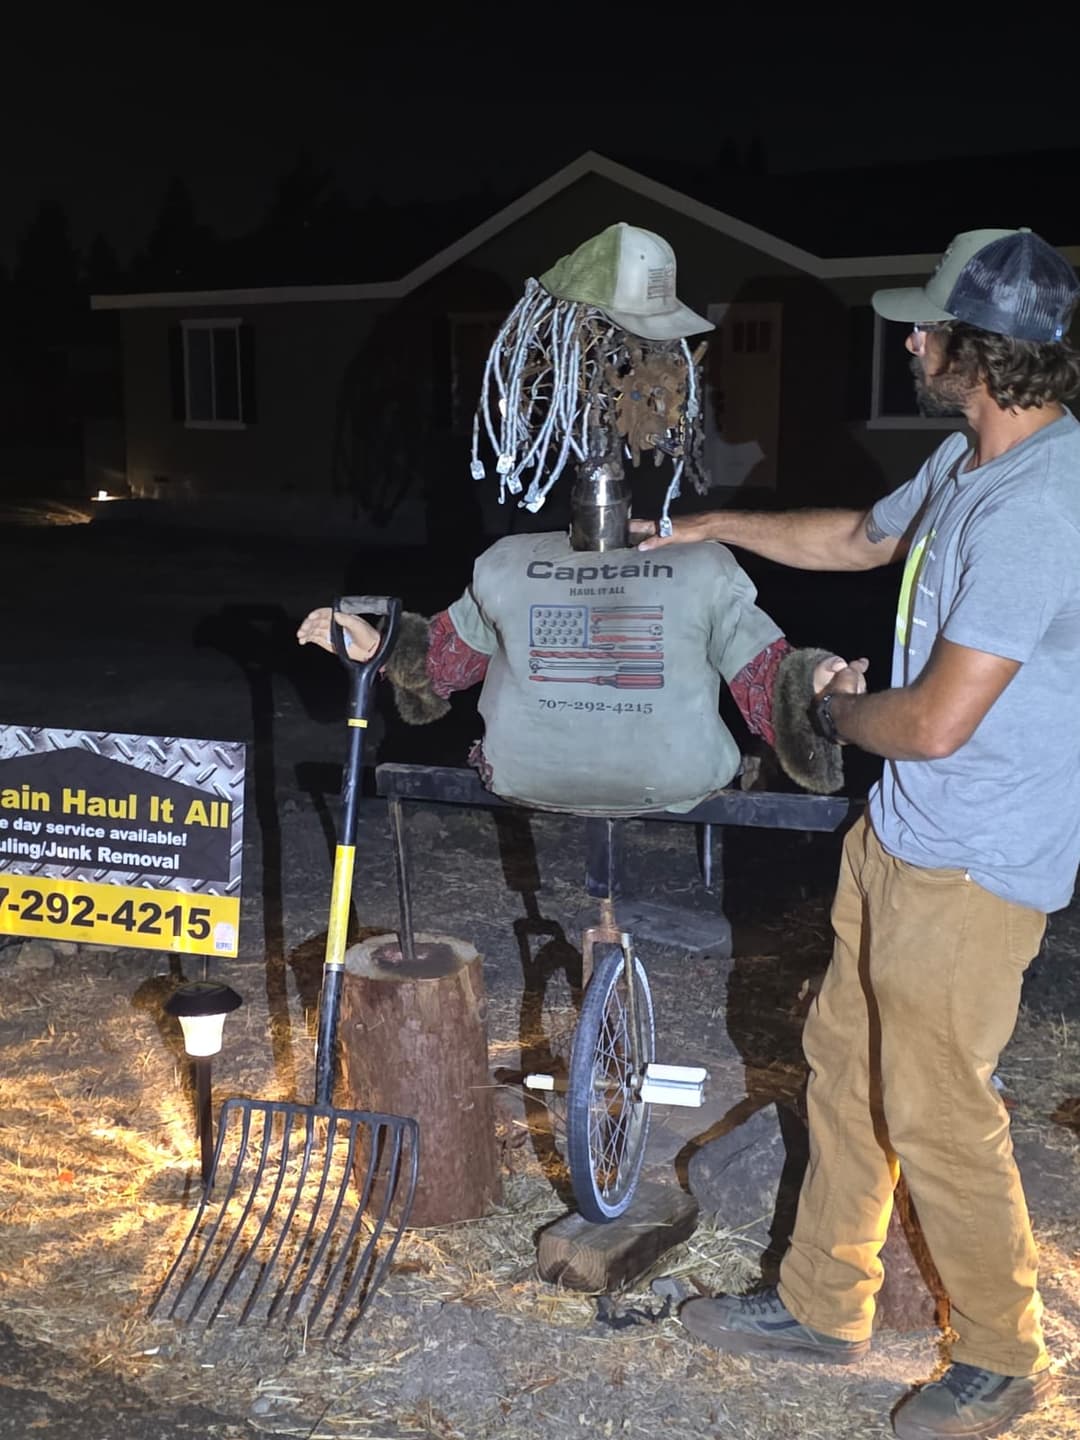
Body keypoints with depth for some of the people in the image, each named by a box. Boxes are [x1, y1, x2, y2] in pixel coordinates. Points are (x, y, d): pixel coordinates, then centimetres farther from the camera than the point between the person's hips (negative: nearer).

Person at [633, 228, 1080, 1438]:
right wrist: (712, 525, 26)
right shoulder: (971, 461, 6)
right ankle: (823, 1303, 36)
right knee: (846, 1058, 18)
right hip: (899, 832, 10)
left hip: (973, 864, -10)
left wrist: (836, 713, -5)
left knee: (935, 1112, 4)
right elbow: (861, 538, 26)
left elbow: (936, 722, -26)